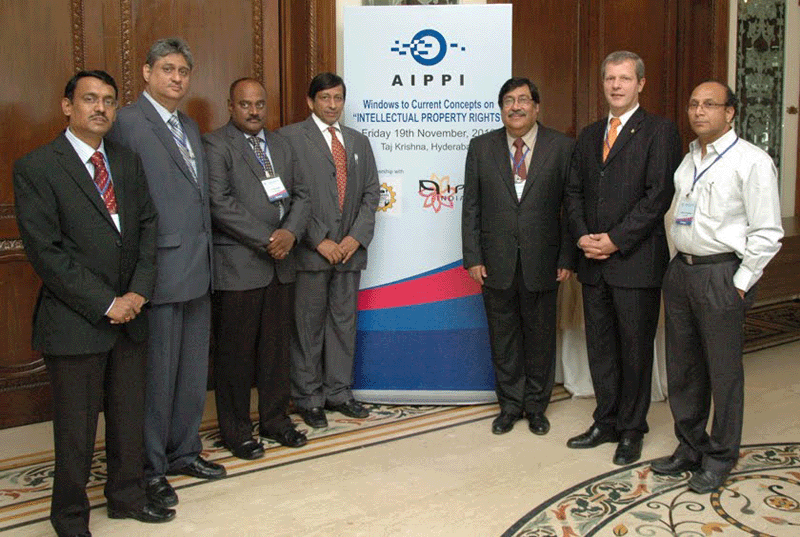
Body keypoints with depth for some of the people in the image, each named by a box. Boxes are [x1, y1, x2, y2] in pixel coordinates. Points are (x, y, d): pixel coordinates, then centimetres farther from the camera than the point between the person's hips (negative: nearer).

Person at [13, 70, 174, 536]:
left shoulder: (129, 162, 10)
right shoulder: (36, 167, -9)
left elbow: (148, 226, 9)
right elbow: (45, 251, -14)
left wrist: (139, 291, -5)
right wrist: (105, 303, -15)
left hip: (130, 314, 5)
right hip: (75, 322, -5)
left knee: (130, 415, 16)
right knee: (77, 428, 7)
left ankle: (127, 495, 35)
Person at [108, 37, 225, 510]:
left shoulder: (190, 127, 17)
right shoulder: (128, 122, -9)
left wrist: (207, 256, 14)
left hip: (197, 271, 8)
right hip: (160, 271, -8)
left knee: (193, 370, 16)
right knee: (157, 373, 3)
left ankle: (184, 452, 32)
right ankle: (150, 468, 18)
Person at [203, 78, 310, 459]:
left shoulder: (281, 145, 16)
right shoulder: (215, 145, -6)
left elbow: (300, 194, 13)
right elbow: (220, 204, -15)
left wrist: (290, 232, -6)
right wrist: (266, 240, -15)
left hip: (280, 264, 7)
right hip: (237, 267, -6)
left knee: (276, 346, 13)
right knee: (236, 352, 2)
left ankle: (275, 419, 27)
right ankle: (235, 430, 15)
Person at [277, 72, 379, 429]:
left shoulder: (358, 142, 16)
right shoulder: (290, 138, -2)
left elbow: (371, 192, 12)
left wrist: (357, 236, -3)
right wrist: (319, 240, -13)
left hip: (350, 249, 5)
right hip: (310, 251, -5)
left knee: (344, 321, 11)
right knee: (308, 325, 3)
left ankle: (338, 392, 23)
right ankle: (308, 398, 15)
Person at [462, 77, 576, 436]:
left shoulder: (562, 147, 0)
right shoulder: (481, 147, 4)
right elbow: (471, 207, 4)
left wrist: (567, 257, -6)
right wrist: (472, 257, -2)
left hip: (542, 261, -1)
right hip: (496, 262, 1)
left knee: (540, 336, 10)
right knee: (503, 338, 10)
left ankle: (536, 406, 27)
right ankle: (510, 405, 26)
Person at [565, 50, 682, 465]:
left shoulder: (659, 132, -4)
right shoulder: (589, 135, 15)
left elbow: (659, 195, -13)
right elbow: (573, 192, 13)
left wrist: (615, 240, -16)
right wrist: (583, 236, -4)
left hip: (636, 260, -6)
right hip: (594, 261, 6)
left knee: (635, 348, 4)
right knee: (600, 346, 13)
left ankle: (632, 430, 19)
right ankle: (606, 422, 27)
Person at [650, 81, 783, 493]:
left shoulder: (751, 162, -9)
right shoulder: (688, 159, 13)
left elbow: (766, 233, -11)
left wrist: (739, 284, -12)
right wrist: (680, 265, 10)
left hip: (721, 277, -7)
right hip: (680, 270, 7)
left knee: (723, 373, 3)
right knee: (682, 367, 14)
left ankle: (719, 458, 19)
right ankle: (690, 447, 30)